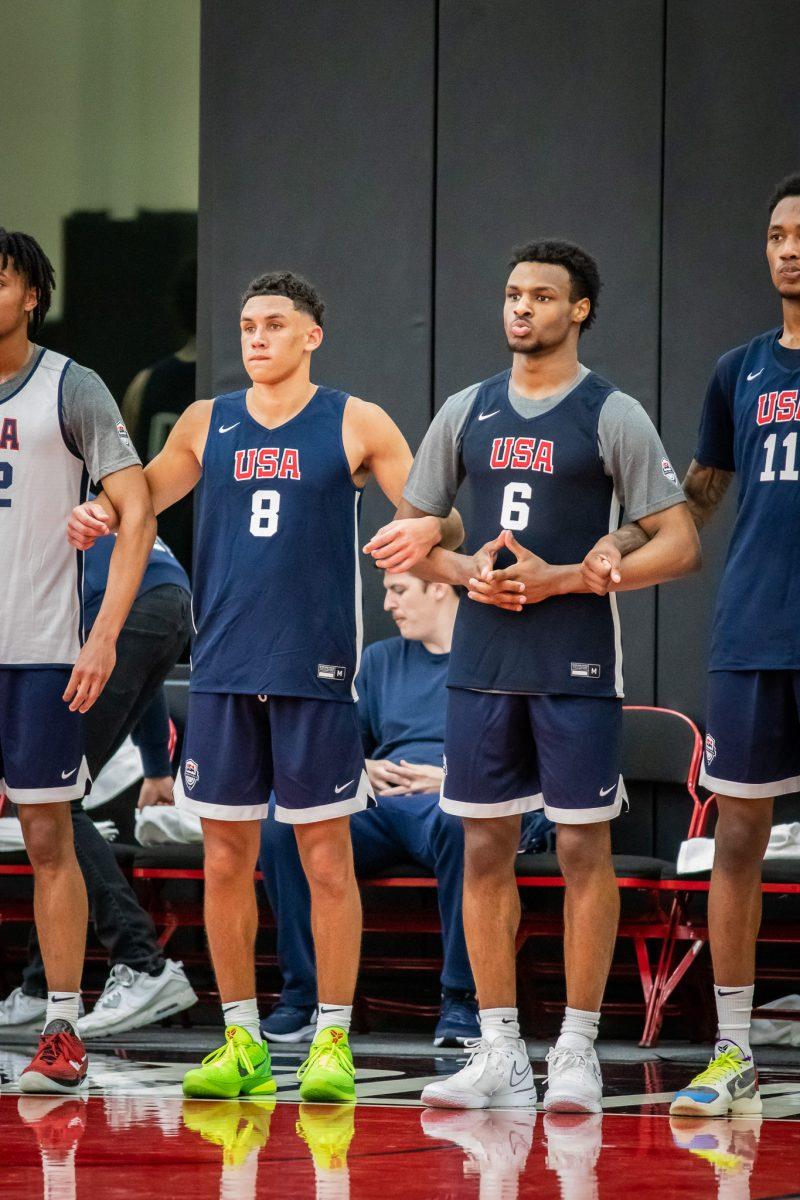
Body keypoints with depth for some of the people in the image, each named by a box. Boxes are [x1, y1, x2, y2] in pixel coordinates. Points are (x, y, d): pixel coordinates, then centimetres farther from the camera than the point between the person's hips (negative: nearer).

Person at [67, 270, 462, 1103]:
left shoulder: (355, 425, 1)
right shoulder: (207, 423, 10)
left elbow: (442, 516, 0)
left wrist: (428, 529, -23)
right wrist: (97, 515, -6)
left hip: (315, 672, -3)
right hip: (222, 672, 3)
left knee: (326, 858, -1)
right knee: (226, 859, 5)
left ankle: (332, 1042, 5)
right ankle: (242, 1042, 13)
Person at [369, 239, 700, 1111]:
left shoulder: (612, 416, -3)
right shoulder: (466, 412, 10)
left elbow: (679, 546, -7)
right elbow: (408, 533, 16)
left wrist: (562, 579, -15)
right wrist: (468, 572, -5)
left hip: (575, 667, -4)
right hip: (482, 664, 4)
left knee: (583, 845, -2)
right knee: (486, 848, 4)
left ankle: (576, 1053, 4)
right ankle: (499, 1056, 10)